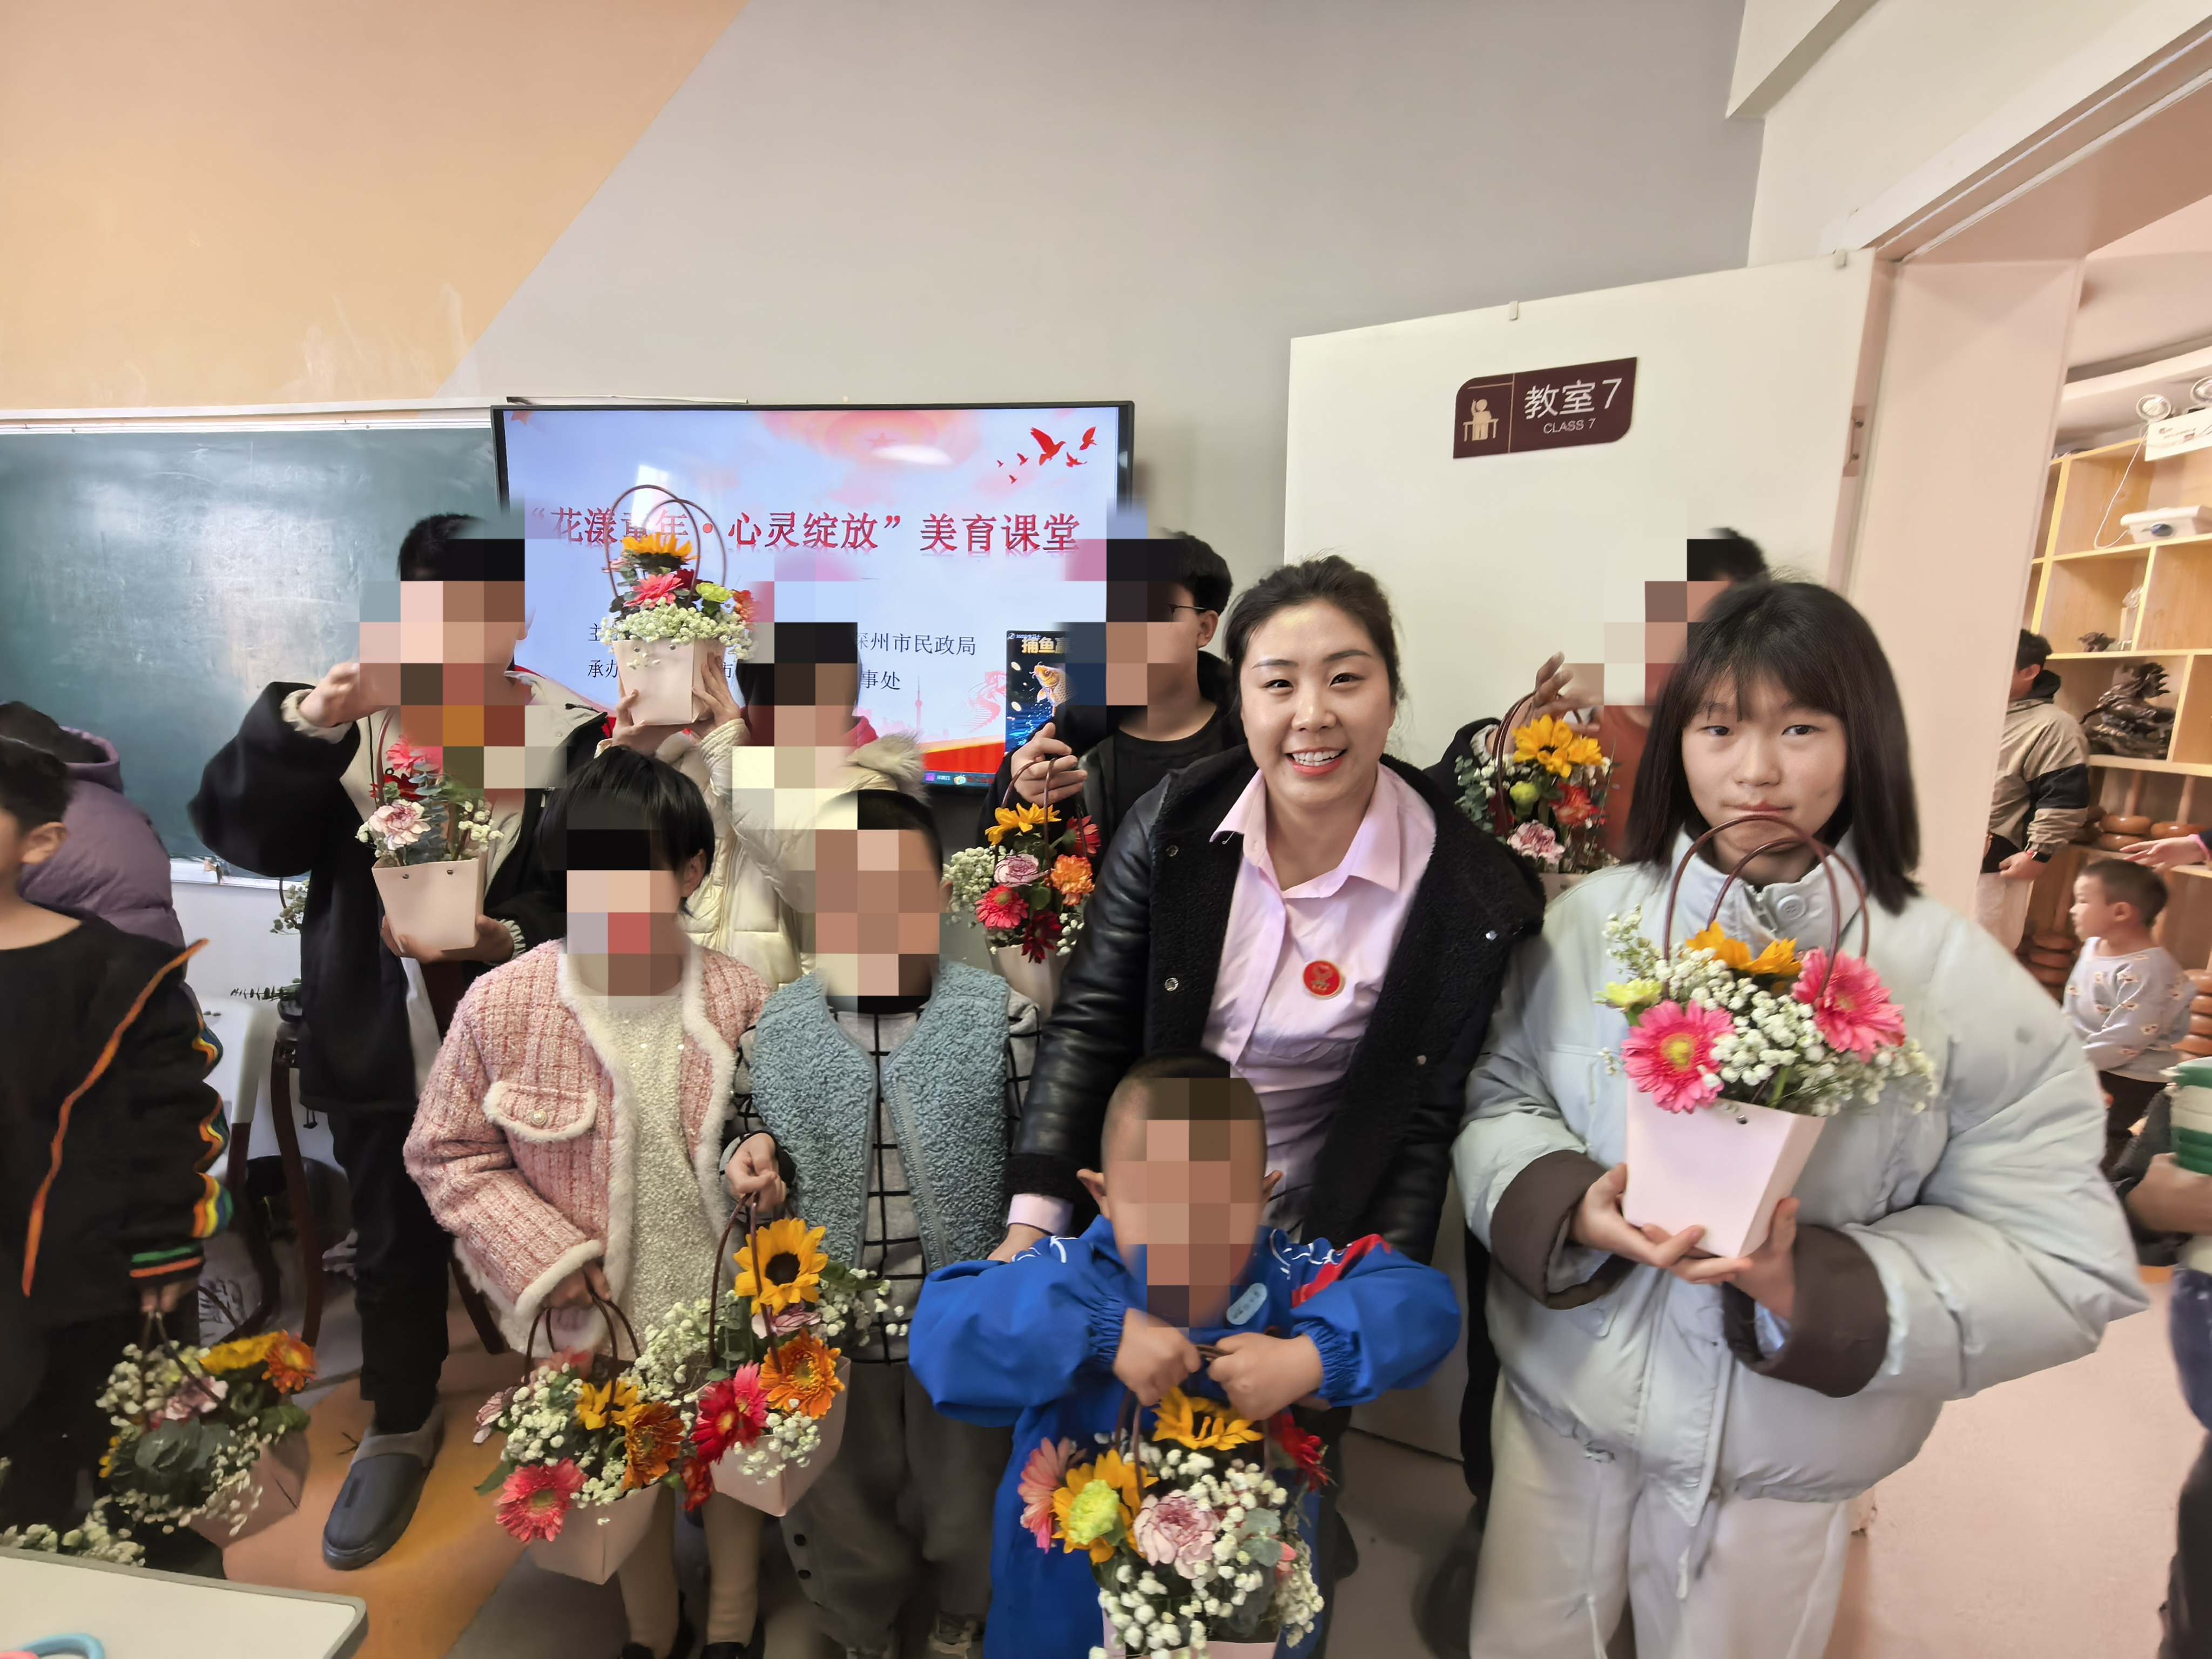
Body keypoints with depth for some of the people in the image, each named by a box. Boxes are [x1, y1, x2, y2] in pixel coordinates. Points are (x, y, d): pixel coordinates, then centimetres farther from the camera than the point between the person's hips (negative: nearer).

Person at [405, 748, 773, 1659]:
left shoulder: (740, 996, -17)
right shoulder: (503, 1003, -19)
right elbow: (445, 1152, -6)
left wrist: (765, 1166, -21)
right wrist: (543, 1256, -14)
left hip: (726, 1304, 0)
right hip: (595, 1311, 0)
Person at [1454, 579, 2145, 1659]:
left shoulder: (1961, 983, -12)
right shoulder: (1592, 918, -8)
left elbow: (2064, 1263, -10)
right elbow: (1498, 1095, -2)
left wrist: (1814, 1288, -24)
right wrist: (1572, 1207, -21)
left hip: (1788, 1450, -1)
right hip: (1563, 1399, 2)